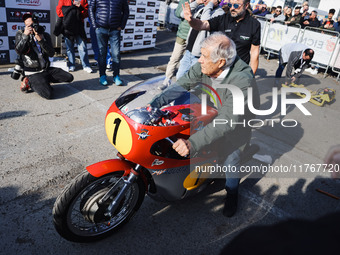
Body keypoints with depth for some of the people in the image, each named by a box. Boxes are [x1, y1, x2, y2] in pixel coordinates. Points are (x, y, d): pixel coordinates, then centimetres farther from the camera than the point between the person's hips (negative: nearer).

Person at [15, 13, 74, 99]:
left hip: (46, 69, 5)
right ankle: (29, 82, 3)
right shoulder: (20, 34, 1)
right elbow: (18, 51, -16)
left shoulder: (45, 35, 7)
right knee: (48, 94, -26)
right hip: (33, 72, -5)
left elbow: (51, 54, -7)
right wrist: (25, 35, -25)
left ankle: (44, 80, 7)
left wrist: (41, 40, -19)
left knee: (69, 77, -7)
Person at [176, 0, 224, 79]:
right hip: (188, 51, 8)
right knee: (179, 77, 17)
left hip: (199, 56, -7)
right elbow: (183, 14, 6)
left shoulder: (219, 13, -13)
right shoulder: (200, 8, 9)